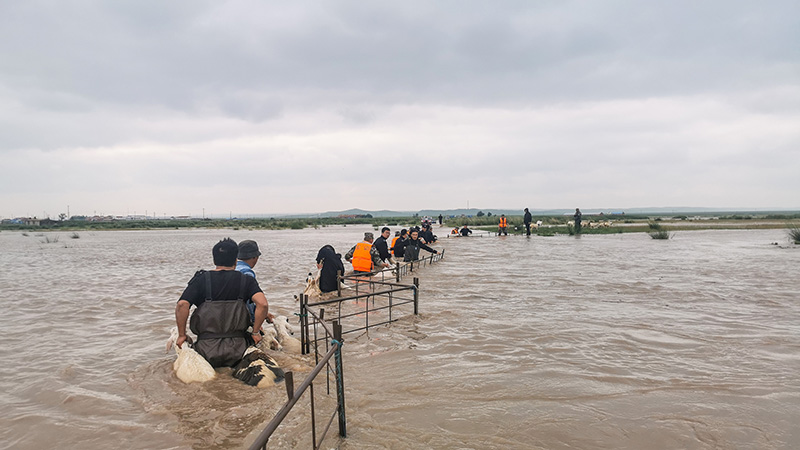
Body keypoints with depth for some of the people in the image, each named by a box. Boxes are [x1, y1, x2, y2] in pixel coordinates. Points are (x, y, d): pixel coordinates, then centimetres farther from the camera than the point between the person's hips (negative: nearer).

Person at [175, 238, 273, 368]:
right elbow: (263, 304, -14)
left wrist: (182, 335, 0)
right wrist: (255, 332, -1)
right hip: (237, 348, -1)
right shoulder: (246, 280, 1)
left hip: (207, 350, 1)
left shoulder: (201, 279, 2)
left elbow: (182, 305, -12)